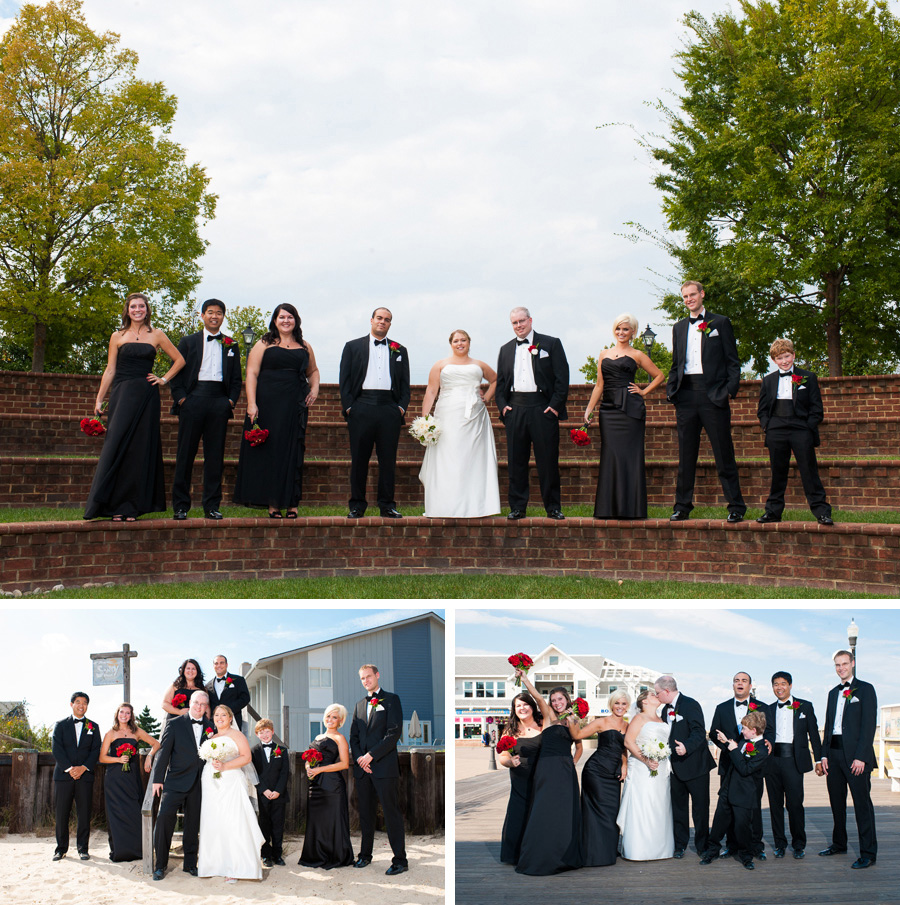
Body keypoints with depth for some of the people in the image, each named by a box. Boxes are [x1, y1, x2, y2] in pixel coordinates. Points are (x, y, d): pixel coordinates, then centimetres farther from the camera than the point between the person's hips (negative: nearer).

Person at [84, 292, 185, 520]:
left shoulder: (156, 335, 8)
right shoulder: (118, 337, 9)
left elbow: (179, 360, 15)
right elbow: (110, 371, 8)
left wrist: (164, 379, 5)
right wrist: (99, 400, 4)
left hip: (146, 397, 0)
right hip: (122, 395, 0)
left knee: (140, 448, 0)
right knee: (116, 446, -6)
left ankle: (131, 506, 4)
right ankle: (115, 505, -1)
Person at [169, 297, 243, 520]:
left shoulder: (231, 345, 17)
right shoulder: (188, 342, 13)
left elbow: (237, 378, 15)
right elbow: (176, 373, 8)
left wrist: (231, 401, 1)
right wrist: (181, 398, -5)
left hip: (220, 401, 1)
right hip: (193, 400, -1)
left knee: (215, 455, 1)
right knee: (186, 453, -2)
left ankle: (212, 506, 6)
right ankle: (181, 505, 3)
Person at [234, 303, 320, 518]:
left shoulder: (304, 347, 14)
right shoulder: (264, 345, 5)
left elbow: (313, 371, 27)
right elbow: (252, 374, -2)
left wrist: (314, 388, 6)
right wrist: (251, 403, -13)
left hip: (295, 405, 2)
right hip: (268, 403, -2)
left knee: (292, 452, 2)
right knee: (269, 450, -2)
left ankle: (290, 502, 7)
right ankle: (272, 502, 3)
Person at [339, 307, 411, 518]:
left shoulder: (399, 350, 17)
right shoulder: (353, 347, 12)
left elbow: (405, 383, 13)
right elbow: (345, 380, 6)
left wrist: (402, 407, 0)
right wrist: (348, 406, -4)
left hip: (390, 409, 1)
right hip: (362, 408, -1)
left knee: (388, 459, 2)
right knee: (359, 459, 1)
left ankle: (387, 505, 8)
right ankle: (357, 505, 7)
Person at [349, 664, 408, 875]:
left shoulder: (391, 700, 0)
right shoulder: (359, 705, 18)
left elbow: (394, 733, -9)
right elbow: (353, 736, 16)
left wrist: (371, 755, -13)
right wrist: (359, 758, -2)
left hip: (384, 766, -6)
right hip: (362, 769, 6)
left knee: (392, 813, -5)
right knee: (365, 813, 10)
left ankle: (400, 860, -1)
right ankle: (365, 855, 21)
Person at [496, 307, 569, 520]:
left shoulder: (551, 344, 4)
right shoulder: (506, 349, 16)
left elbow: (562, 377, -1)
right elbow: (500, 381, 18)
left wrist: (556, 405, -8)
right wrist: (502, 405, 3)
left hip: (543, 408, -3)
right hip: (515, 409, 3)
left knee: (548, 460, 0)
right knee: (516, 461, 4)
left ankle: (553, 507, 8)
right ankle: (518, 507, 11)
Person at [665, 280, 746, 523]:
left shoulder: (720, 323, 7)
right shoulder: (679, 328, 18)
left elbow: (733, 361, 3)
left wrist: (730, 389, -9)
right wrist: (672, 393, 6)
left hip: (713, 394, -4)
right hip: (686, 396, 4)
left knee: (724, 455, -3)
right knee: (686, 456, 6)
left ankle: (736, 507, 2)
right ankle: (682, 506, 12)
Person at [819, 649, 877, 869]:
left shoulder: (865, 689, -3)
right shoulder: (833, 693, 17)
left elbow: (869, 725, -10)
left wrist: (861, 757, -16)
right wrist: (824, 754, 10)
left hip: (855, 755, -6)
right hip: (834, 754, 7)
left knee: (862, 803, -5)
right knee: (836, 801, 13)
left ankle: (868, 853, -1)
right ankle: (839, 844, 25)